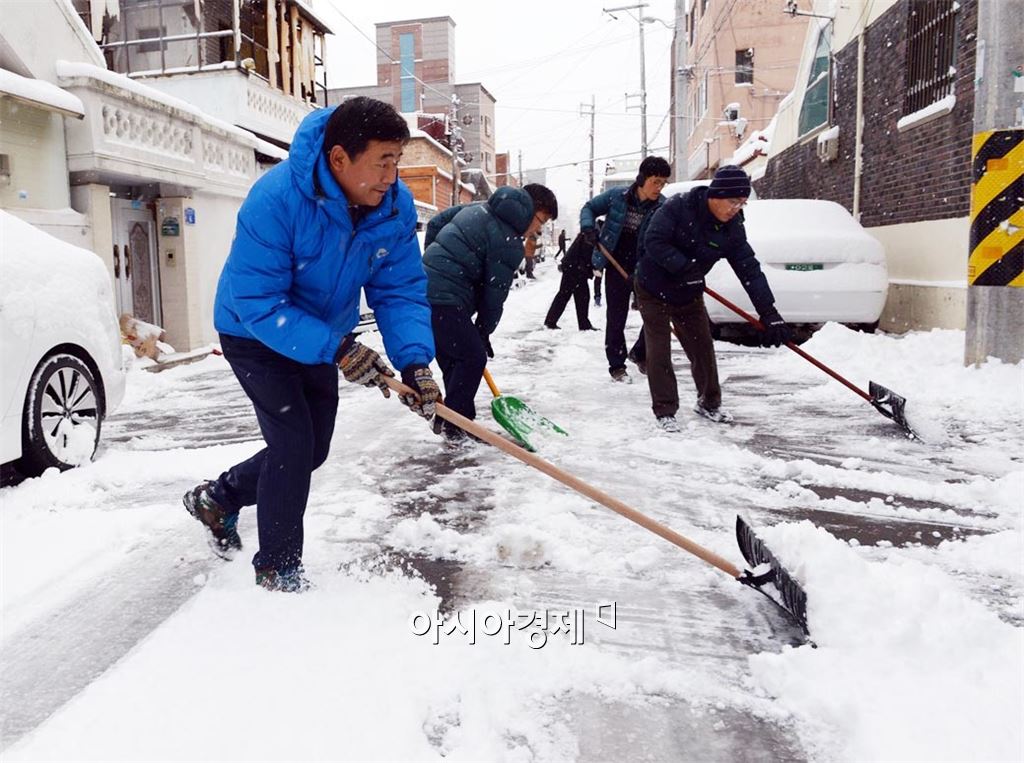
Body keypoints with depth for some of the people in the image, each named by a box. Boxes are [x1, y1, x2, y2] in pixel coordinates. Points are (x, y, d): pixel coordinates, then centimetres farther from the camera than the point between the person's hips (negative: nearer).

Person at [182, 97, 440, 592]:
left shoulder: (396, 206, -18)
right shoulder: (275, 200, -35)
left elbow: (400, 291, -15)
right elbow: (259, 304, -33)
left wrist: (415, 361, -30)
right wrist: (337, 350, -41)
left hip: (319, 337, 7)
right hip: (254, 334, -6)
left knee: (311, 450, 14)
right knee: (293, 442, -13)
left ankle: (218, 498, 39)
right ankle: (277, 569, 9)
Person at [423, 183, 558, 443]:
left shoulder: (479, 208, 16)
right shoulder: (509, 242, -11)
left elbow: (435, 223, 23)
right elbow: (495, 293, -7)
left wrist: (435, 260, 28)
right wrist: (484, 331, 5)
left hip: (425, 288, 10)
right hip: (445, 300, -10)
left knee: (452, 360, 16)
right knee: (473, 358, -2)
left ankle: (448, 421, 25)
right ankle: (453, 427, 4)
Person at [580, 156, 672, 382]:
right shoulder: (617, 195, -9)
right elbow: (589, 208, 4)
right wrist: (588, 227, -18)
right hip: (617, 266, -1)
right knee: (616, 317, 3)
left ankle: (640, 353, 26)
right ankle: (616, 365, 16)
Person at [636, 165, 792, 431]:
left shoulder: (732, 228, -9)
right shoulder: (679, 207, -22)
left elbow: (750, 270, -10)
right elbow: (654, 241, -27)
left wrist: (770, 314, -15)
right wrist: (685, 267, -32)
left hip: (689, 295, 5)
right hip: (654, 290, -5)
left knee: (703, 349, 9)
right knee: (659, 351, -5)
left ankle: (708, 403, 28)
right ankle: (664, 411, 5)